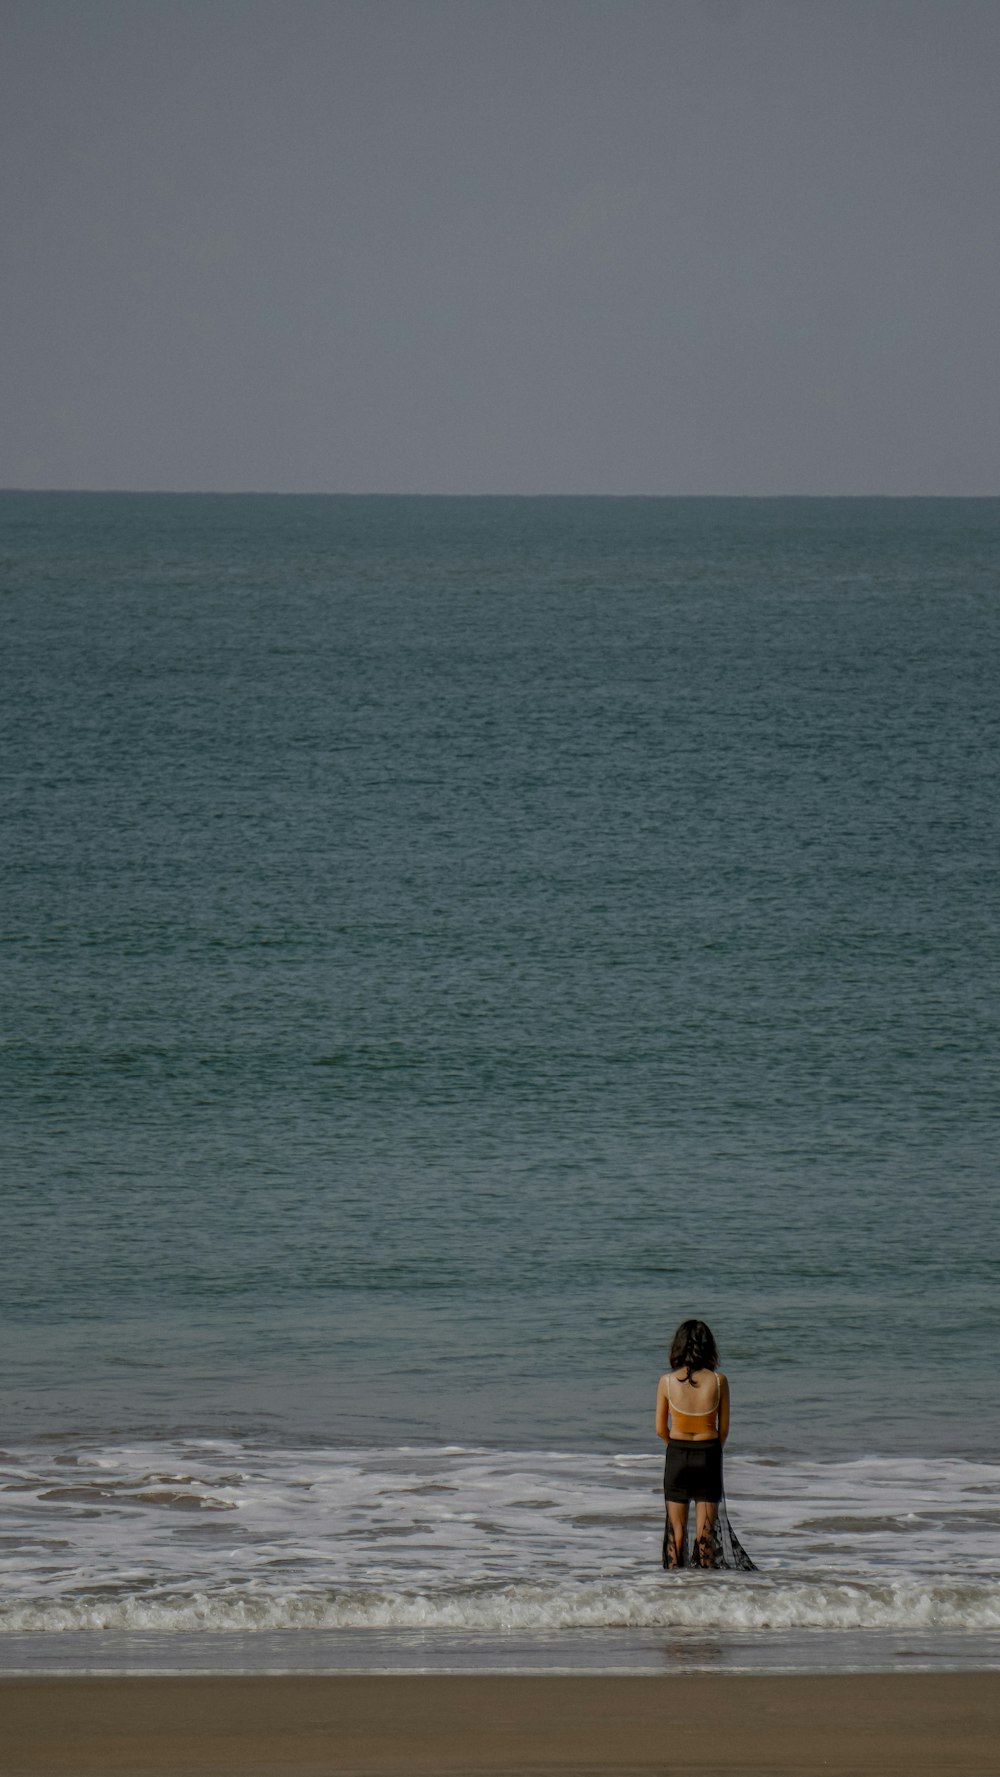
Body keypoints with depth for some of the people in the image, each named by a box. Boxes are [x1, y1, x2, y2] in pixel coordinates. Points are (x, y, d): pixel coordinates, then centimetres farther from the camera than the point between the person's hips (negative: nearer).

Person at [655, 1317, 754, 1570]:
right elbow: (724, 1429, -1)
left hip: (676, 1455, 0)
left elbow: (661, 1429, -2)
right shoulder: (718, 1381, -9)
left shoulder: (667, 1381, -8)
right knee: (706, 1530, 6)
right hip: (708, 1455, 0)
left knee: (676, 1528, 11)